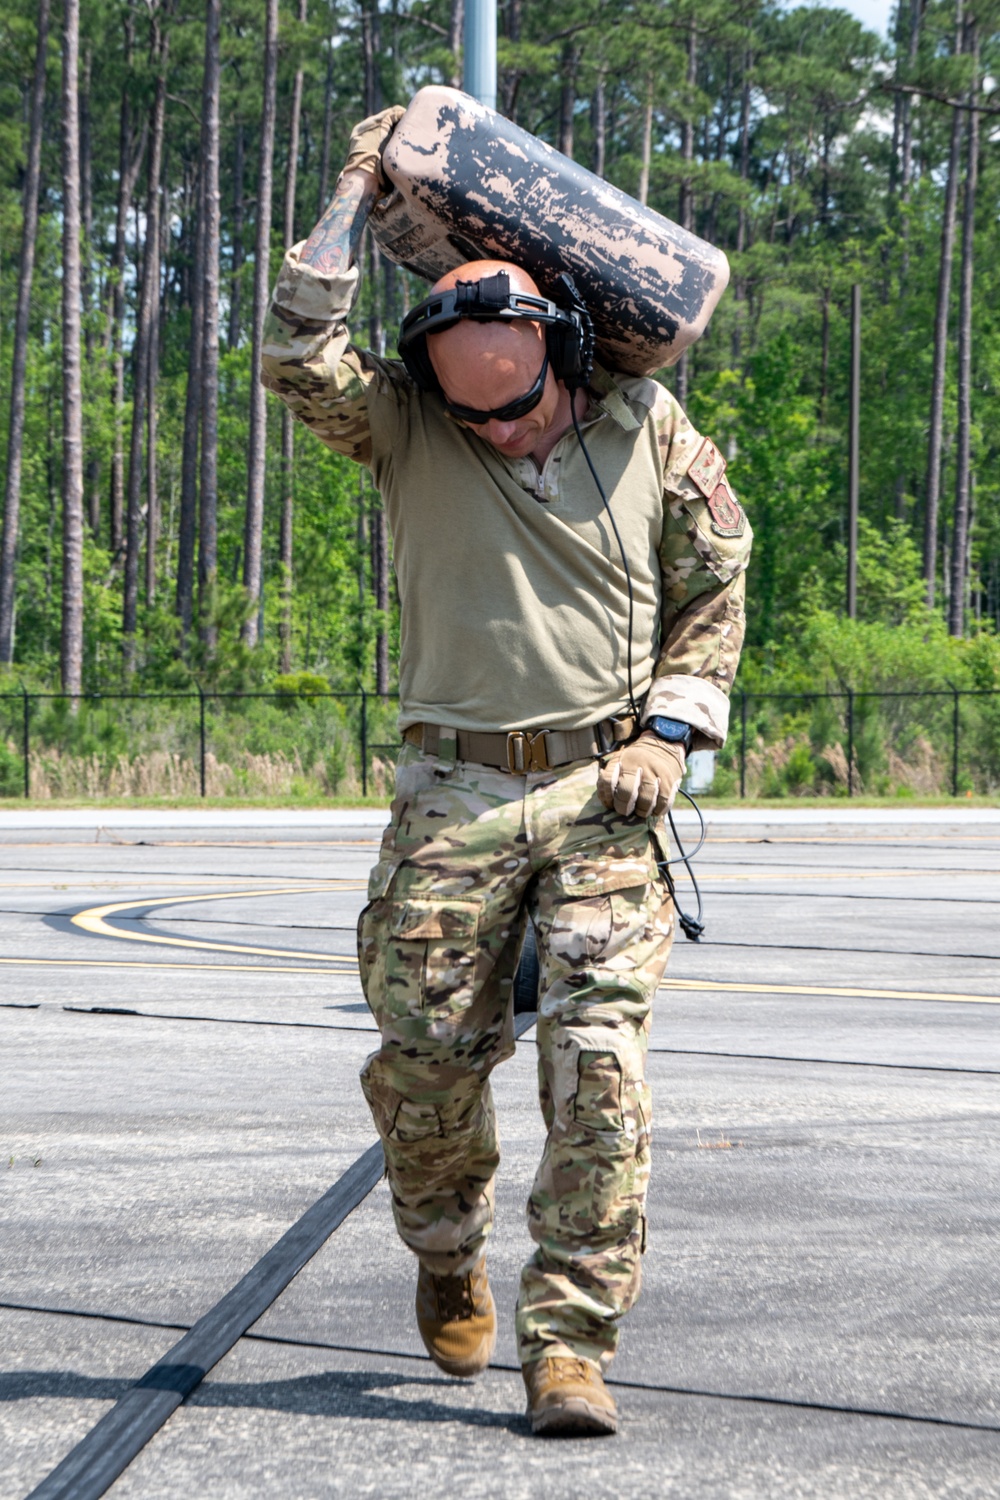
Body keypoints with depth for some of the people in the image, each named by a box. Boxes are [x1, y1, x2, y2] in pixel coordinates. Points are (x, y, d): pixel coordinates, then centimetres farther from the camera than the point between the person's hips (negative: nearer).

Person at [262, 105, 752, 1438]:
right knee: (425, 1055, 2)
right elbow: (298, 357, -15)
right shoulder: (405, 425, 1)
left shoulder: (648, 428, 2)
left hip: (604, 791, -1)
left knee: (599, 1064, -10)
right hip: (453, 794, 1)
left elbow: (716, 588, 10)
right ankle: (447, 1256, 31)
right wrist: (359, 193, -10)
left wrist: (670, 734, -1)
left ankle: (570, 1341, -4)